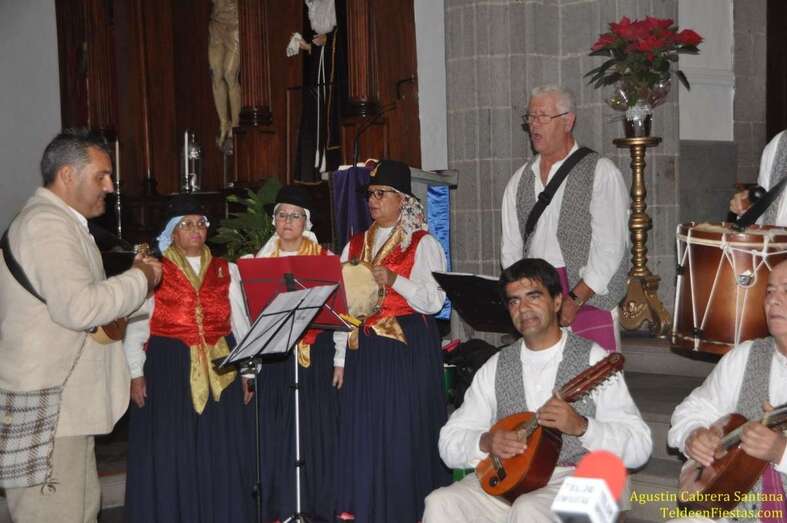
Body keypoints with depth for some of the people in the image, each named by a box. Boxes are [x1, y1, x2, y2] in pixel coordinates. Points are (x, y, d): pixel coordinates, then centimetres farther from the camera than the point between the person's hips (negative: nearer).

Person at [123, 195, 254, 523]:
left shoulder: (225, 271, 12)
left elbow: (240, 322, 12)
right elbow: (135, 325, 0)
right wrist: (136, 373, -8)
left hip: (220, 369, 3)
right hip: (168, 369, -3)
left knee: (221, 453, 6)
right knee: (170, 453, 0)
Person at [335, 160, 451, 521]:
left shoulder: (422, 243, -1)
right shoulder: (356, 244, 15)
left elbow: (434, 301, -10)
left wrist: (393, 280, -22)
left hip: (408, 349, -5)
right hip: (364, 349, 5)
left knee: (403, 434, -3)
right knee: (362, 434, 6)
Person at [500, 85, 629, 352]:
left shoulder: (601, 172, -1)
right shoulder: (519, 181, 15)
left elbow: (610, 247, -9)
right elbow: (510, 249, 13)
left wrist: (575, 300, -15)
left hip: (588, 300, -4)